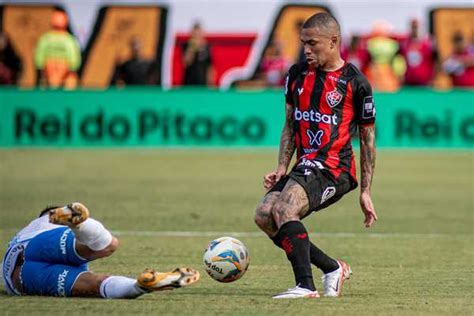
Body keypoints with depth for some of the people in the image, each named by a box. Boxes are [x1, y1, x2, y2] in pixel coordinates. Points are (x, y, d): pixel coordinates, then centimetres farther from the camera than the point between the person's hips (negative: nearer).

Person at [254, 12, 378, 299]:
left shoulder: (355, 82, -4)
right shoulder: (297, 74, 12)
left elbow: (368, 137, 2)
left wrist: (365, 192, 2)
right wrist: (282, 168, 6)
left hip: (334, 168, -7)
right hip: (305, 165, 7)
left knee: (284, 208, -28)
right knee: (264, 215, -10)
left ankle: (306, 286, -28)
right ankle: (333, 268, 1)